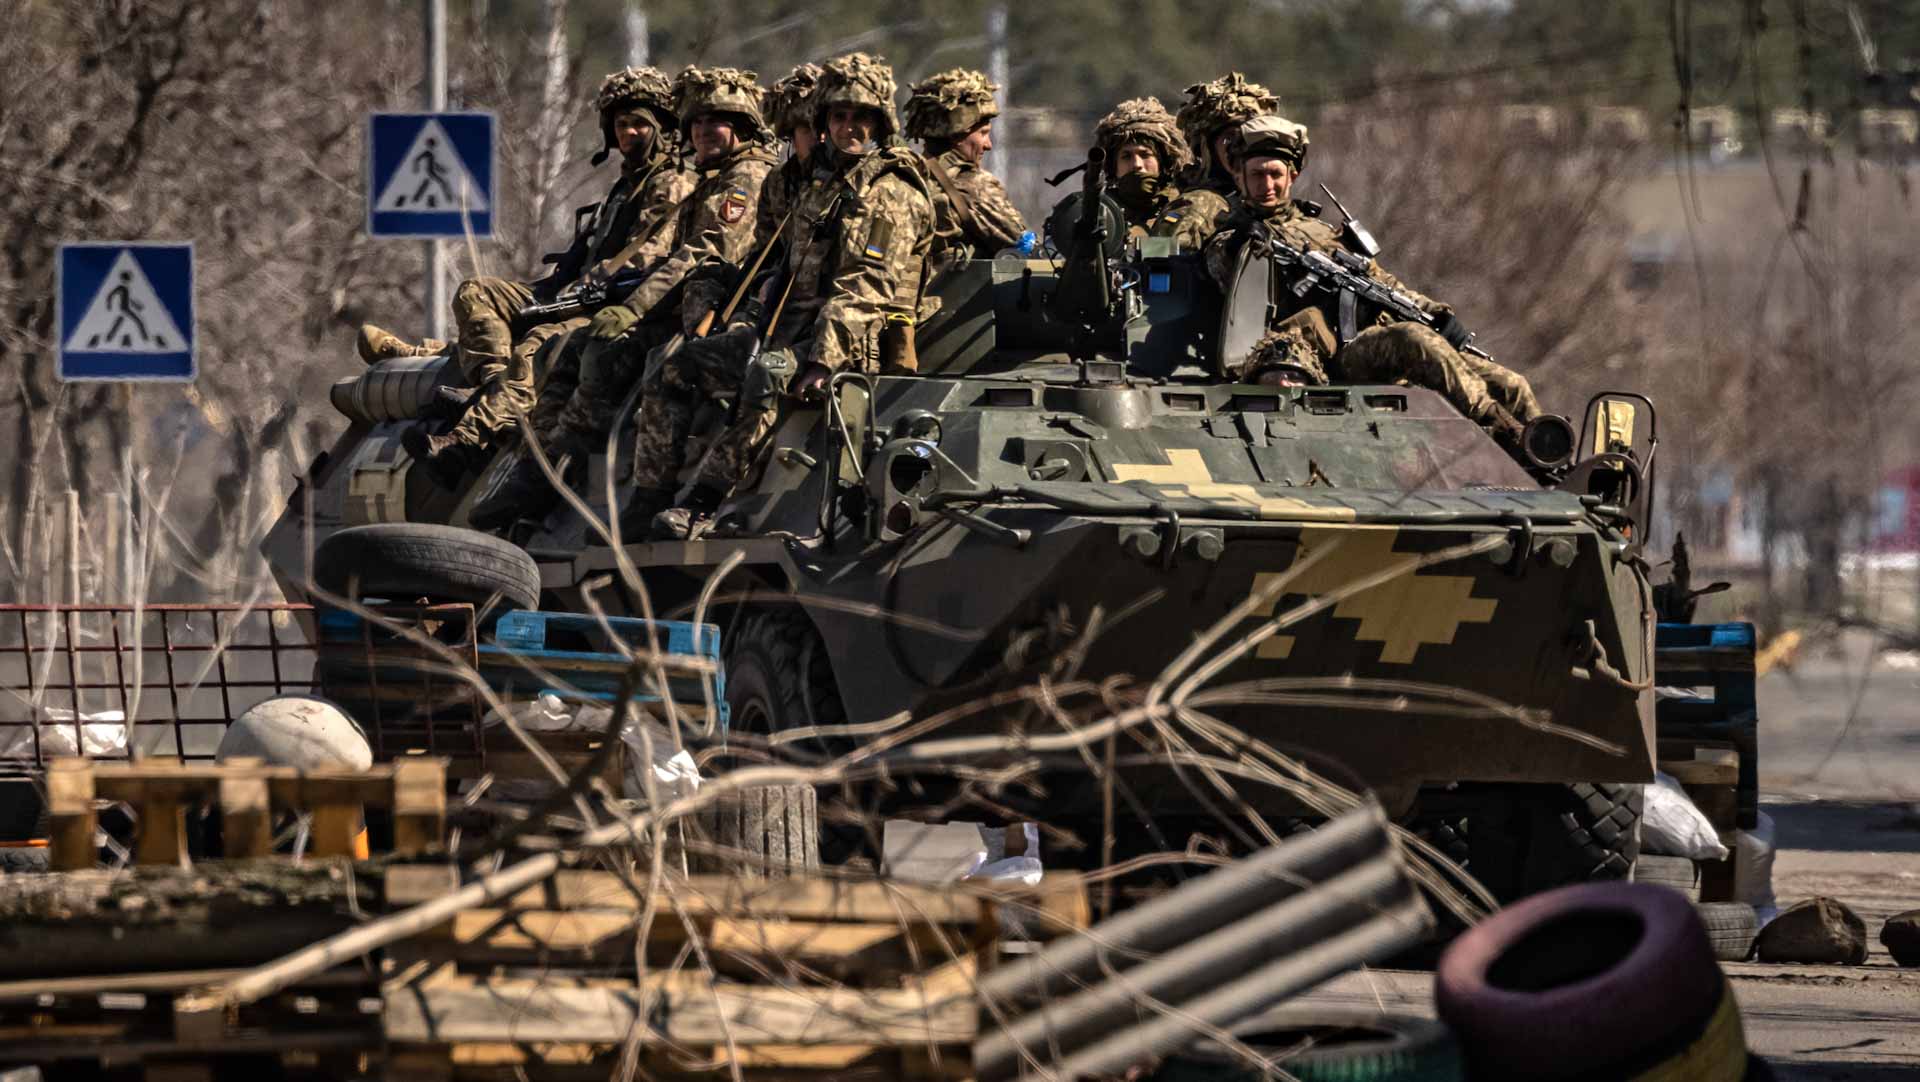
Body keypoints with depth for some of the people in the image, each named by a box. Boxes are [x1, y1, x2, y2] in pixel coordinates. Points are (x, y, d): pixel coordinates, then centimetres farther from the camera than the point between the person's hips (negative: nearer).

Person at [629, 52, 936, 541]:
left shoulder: (892, 195, -8)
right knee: (676, 369, -2)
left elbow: (867, 290, -19)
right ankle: (649, 499, -4)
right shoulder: (819, 184, 20)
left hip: (856, 345, -9)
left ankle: (701, 505, -41)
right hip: (787, 329, 9)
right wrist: (751, 326, 17)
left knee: (767, 375, -38)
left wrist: (823, 358, -29)